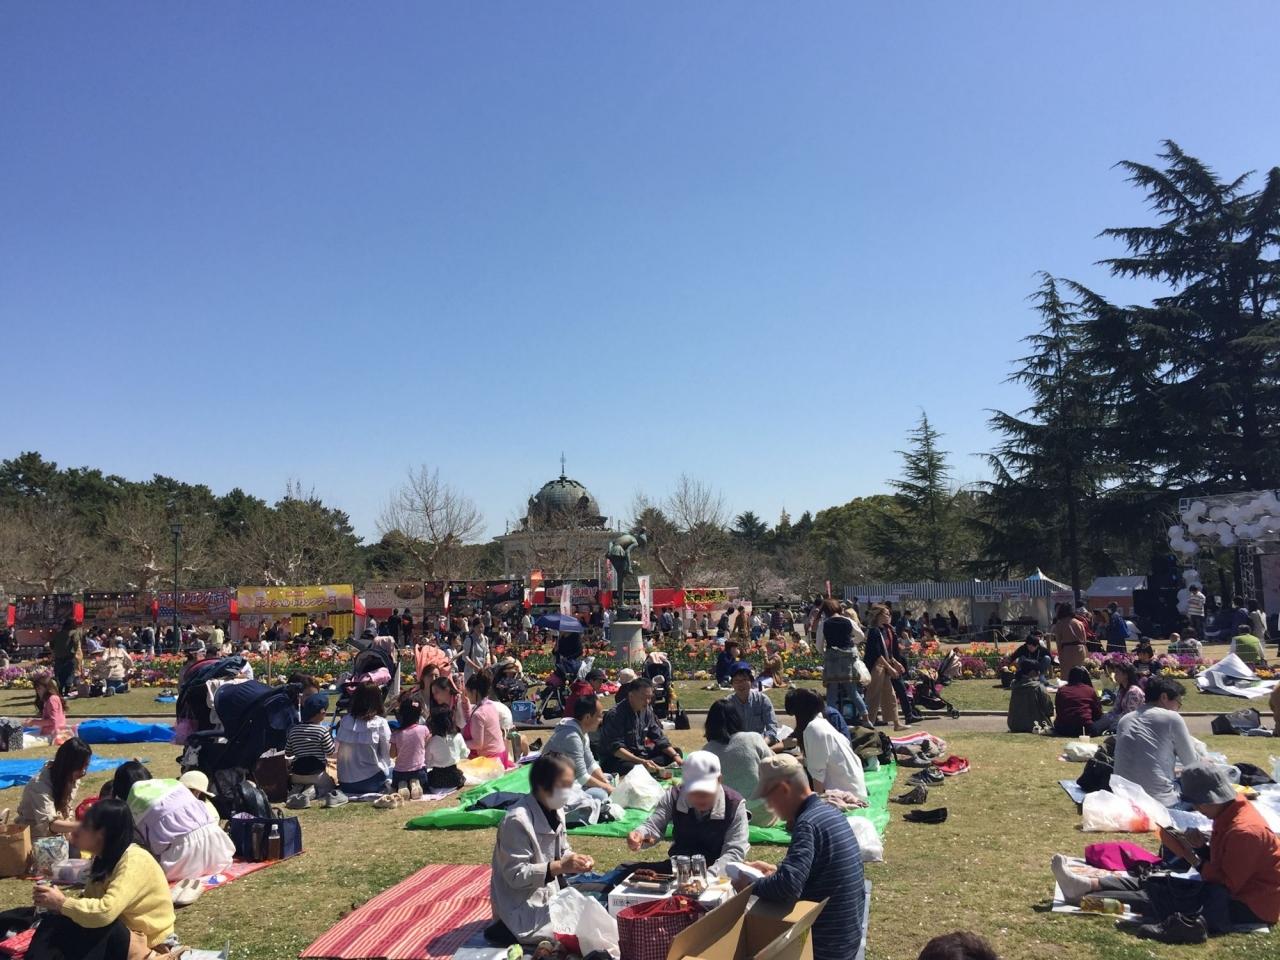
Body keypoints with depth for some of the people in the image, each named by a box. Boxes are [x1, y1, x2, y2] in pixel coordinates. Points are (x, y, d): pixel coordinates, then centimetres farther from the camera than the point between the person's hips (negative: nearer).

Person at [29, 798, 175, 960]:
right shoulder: (104, 858, 6)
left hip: (145, 939, -8)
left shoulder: (133, 861, -23)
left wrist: (62, 903, -20)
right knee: (57, 919, -7)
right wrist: (57, 903, -15)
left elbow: (106, 911, -32)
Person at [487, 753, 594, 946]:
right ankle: (508, 931, -3)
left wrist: (575, 861, -10)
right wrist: (559, 867, -29)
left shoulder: (555, 811, 2)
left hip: (550, 894, 9)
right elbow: (516, 876, -24)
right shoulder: (517, 820, -25)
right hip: (523, 907, -9)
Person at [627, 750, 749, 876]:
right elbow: (653, 827, -6)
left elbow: (735, 851, -20)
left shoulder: (735, 805, -16)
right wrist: (640, 834, -31)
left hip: (718, 875, -2)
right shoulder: (674, 796, -8)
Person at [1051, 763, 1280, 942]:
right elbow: (1221, 859, 14)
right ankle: (1087, 886, -13)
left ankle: (1084, 896, -25)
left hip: (1247, 905, -9)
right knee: (1152, 882, -2)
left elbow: (1229, 883, -24)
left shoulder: (1244, 830, -25)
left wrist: (1198, 862, -13)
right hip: (1229, 890, 9)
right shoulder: (1231, 815, 7)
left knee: (1157, 897, -18)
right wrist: (1202, 845, -4)